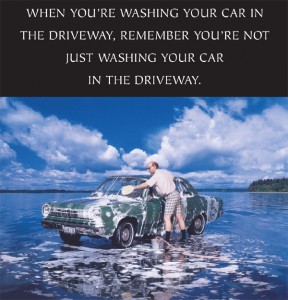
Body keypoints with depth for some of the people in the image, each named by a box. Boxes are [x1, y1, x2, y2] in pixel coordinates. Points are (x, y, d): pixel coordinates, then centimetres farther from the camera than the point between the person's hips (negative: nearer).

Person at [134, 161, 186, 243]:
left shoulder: (156, 175, -14)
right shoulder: (165, 171, 11)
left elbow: (146, 185, -16)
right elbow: (172, 177, 25)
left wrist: (134, 187, -10)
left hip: (171, 197, -9)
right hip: (176, 194, 9)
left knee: (167, 218, -8)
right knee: (179, 217, 12)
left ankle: (167, 239, -8)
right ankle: (184, 236, 17)